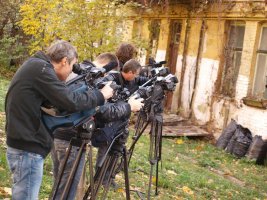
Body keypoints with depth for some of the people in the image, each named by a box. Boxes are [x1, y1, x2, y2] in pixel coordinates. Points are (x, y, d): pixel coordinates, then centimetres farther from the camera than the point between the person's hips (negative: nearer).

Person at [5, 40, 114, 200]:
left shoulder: (34, 66, 15)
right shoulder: (41, 69, -16)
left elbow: (59, 101, 20)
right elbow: (71, 101, -21)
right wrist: (101, 95, -7)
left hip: (24, 145, 10)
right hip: (28, 149, -10)